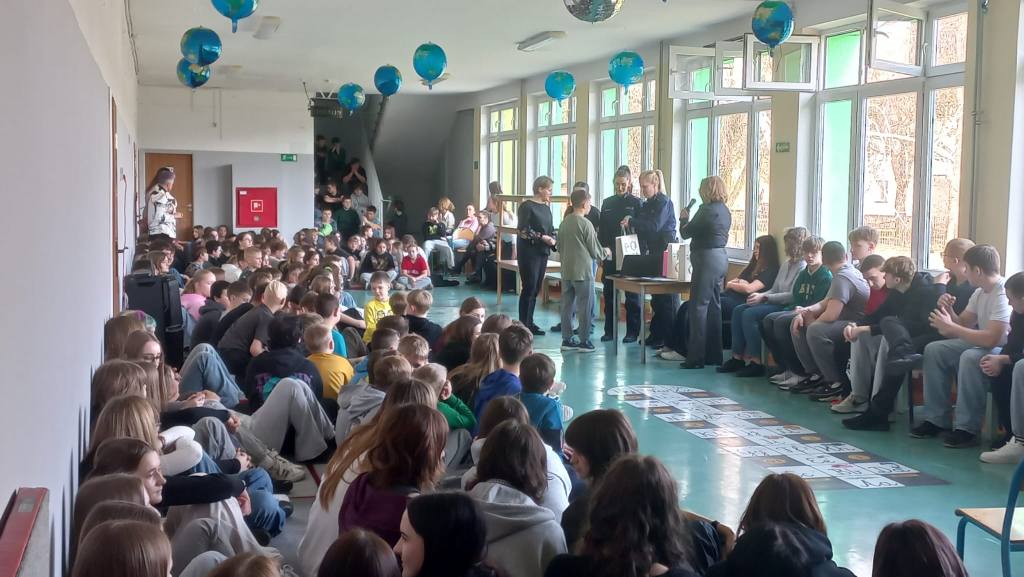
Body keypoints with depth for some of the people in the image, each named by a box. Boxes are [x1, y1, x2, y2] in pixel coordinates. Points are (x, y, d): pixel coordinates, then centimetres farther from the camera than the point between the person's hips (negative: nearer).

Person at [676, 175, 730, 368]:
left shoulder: (706, 210, -15)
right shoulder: (724, 210, 12)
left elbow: (686, 233, -10)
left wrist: (683, 218, 8)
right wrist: (689, 221, 19)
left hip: (707, 258, -9)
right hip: (720, 257, 9)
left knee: (698, 306, -7)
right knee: (714, 306, 13)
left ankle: (696, 357, -7)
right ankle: (714, 355, 18)